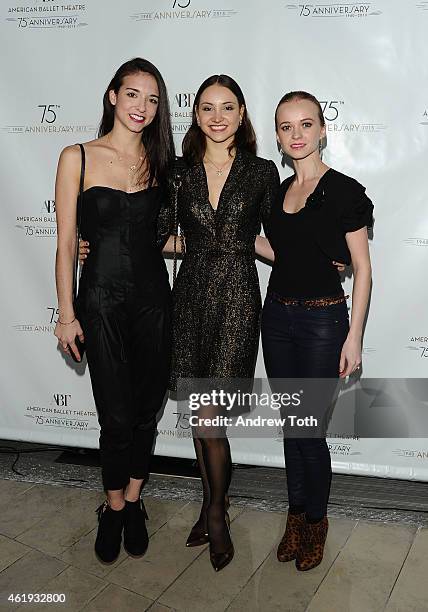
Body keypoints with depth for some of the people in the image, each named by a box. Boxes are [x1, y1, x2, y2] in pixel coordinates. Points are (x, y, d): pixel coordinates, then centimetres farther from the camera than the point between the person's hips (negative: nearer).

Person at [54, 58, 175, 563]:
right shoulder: (78, 157, -2)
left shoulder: (161, 162, 9)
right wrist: (66, 313, -5)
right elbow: (66, 242, -3)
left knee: (147, 410, 10)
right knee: (118, 416, 0)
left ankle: (132, 503, 32)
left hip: (153, 296, 3)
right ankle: (114, 507, 27)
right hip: (102, 298, -3)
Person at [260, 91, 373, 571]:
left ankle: (315, 521, 25)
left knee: (309, 429, 1)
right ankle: (296, 514, 32)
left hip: (322, 319, -6)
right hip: (277, 315, 6)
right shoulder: (278, 191, 9)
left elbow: (362, 269, -8)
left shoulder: (345, 191, -8)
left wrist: (353, 337, -11)